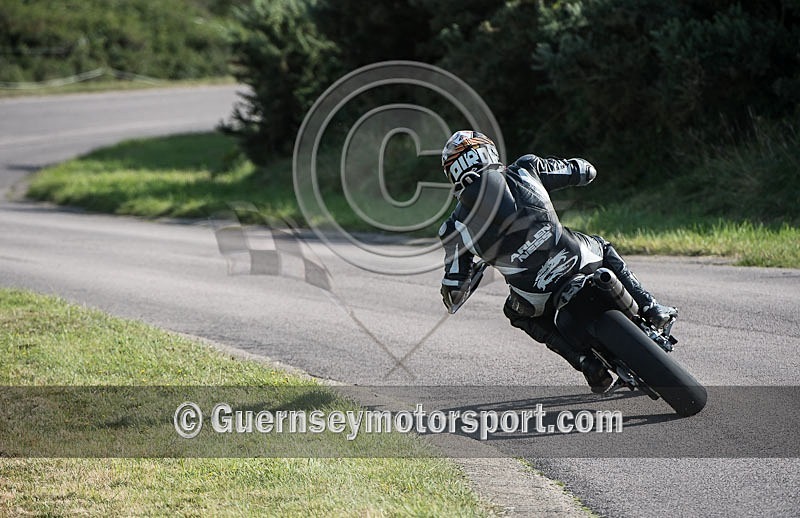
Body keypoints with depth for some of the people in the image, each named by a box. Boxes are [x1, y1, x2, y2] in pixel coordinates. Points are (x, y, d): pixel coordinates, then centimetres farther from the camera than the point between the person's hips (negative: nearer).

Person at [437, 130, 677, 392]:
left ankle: (586, 363, 20)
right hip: (580, 263, 1)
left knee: (518, 313, 35)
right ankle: (650, 309, 26)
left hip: (538, 299, -1)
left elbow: (453, 293, 4)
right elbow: (584, 170, 17)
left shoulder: (456, 226, 2)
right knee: (603, 248, 36)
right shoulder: (525, 170, 4)